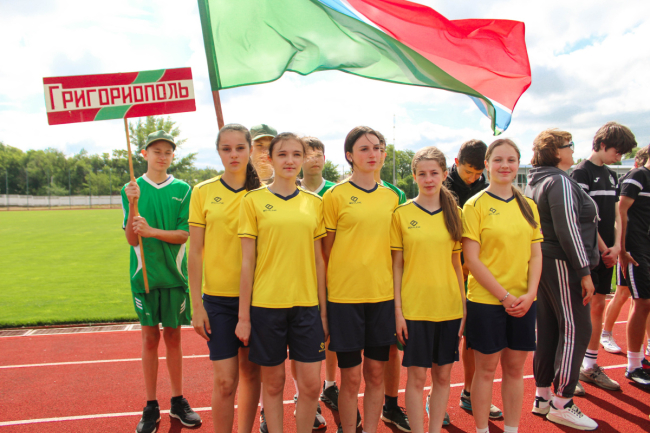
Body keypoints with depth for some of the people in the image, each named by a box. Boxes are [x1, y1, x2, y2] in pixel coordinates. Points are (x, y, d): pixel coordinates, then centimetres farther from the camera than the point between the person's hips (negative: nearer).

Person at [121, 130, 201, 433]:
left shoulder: (183, 190, 2)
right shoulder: (133, 189, 2)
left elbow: (184, 234, -5)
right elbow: (132, 239, -5)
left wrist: (152, 231, -20)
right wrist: (133, 204, -19)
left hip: (174, 274, 0)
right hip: (144, 274, 0)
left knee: (173, 336, 9)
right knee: (150, 337, 7)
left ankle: (177, 401, 23)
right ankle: (151, 406, 19)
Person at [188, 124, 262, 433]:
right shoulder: (203, 192, 0)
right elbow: (195, 253, 0)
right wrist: (197, 304, -3)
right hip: (218, 297, -1)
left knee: (251, 372, 12)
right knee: (225, 380, -1)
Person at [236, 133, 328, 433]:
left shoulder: (314, 203, 7)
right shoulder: (253, 200, -1)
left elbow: (318, 260, 10)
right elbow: (247, 262, -2)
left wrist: (323, 310, 8)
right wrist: (243, 315, -2)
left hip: (306, 304, 2)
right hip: (266, 305, -2)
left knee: (311, 384, 5)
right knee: (273, 383, 10)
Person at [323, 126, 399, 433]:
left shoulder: (391, 197, 9)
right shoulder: (336, 195, -3)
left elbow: (392, 247, 14)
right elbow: (326, 250, 0)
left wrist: (395, 292, 11)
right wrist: (327, 290, -1)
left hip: (382, 294, 4)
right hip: (345, 294, -4)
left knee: (376, 373, 12)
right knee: (351, 376, 5)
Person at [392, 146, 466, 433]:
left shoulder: (454, 213, 6)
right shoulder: (402, 214, -2)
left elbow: (457, 263, 9)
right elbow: (397, 265, -2)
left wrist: (464, 307, 5)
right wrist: (398, 310, -6)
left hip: (449, 307, 3)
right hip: (414, 308, -3)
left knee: (443, 375, 12)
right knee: (417, 376, 5)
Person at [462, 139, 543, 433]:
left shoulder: (528, 206, 9)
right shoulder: (475, 205, -6)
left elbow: (536, 255, 8)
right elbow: (472, 260, -10)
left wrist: (529, 294, -6)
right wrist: (504, 296, -13)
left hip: (523, 302, 4)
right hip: (486, 300, -4)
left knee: (515, 368, 13)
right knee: (486, 368, 6)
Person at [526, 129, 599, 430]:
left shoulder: (535, 182, 15)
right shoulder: (560, 181, -14)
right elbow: (568, 229, -19)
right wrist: (584, 272, -16)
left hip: (542, 261, 9)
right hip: (561, 263, -9)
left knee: (548, 329, 13)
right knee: (575, 329, -2)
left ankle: (542, 396, 22)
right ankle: (561, 404, 5)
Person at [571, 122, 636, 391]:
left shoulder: (611, 175, 17)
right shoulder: (581, 172, -9)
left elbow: (615, 213, 13)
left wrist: (616, 246, -1)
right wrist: (604, 249, -10)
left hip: (607, 252, 8)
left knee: (598, 306, 11)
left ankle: (591, 367, 21)